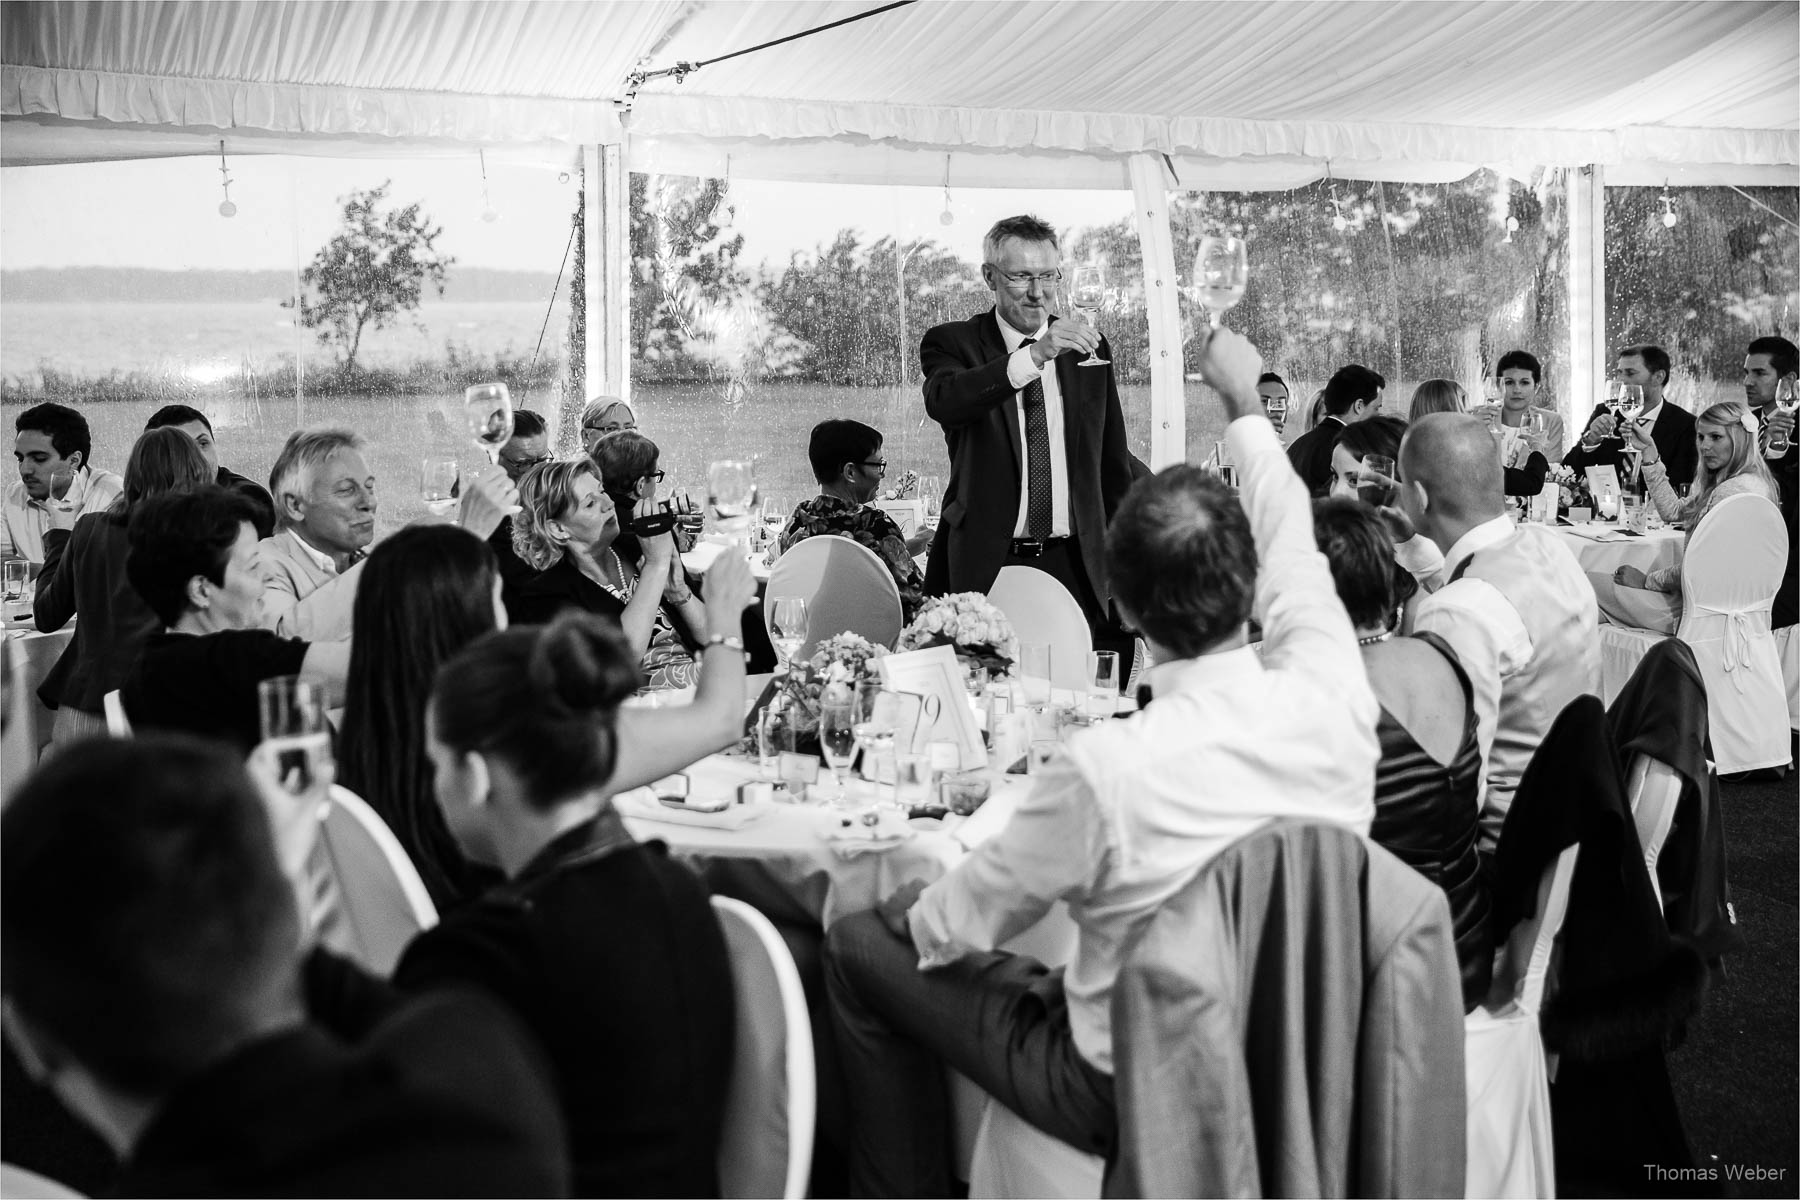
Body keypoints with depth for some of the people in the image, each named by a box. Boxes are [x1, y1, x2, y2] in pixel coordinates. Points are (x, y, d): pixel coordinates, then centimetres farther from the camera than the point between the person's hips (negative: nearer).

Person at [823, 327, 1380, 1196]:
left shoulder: (1105, 769, -32)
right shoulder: (1330, 698, -18)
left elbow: (966, 920, -14)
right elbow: (1290, 546, 3)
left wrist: (911, 911, 10)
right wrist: (1245, 405, 20)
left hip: (1129, 1093, -6)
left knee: (860, 948, 8)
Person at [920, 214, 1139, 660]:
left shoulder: (1087, 348, 13)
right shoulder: (952, 343, 2)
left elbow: (1113, 466, 18)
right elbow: (942, 401, -22)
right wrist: (1035, 356, -32)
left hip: (1076, 565, 3)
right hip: (984, 566, -3)